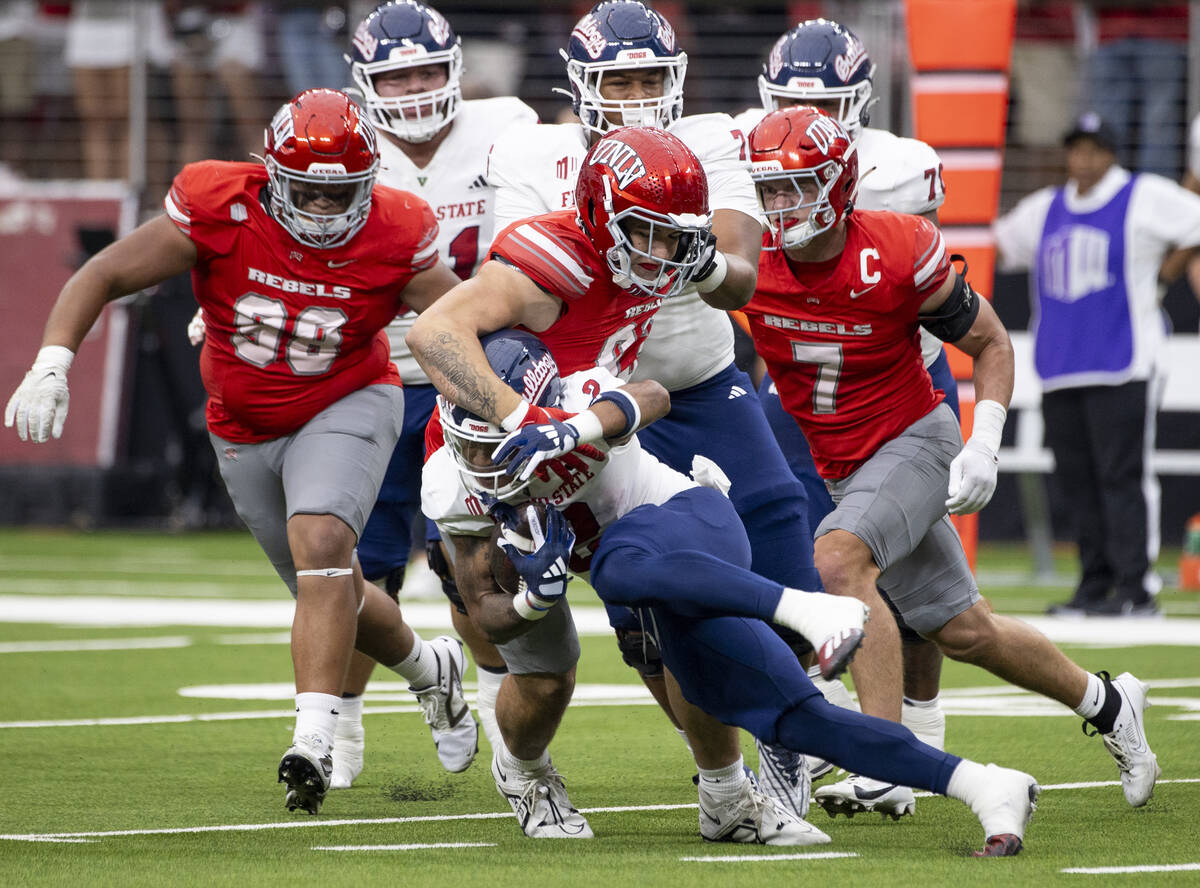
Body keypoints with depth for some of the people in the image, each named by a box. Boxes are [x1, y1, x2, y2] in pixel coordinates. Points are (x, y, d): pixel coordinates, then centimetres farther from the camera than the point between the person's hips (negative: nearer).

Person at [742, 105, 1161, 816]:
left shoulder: (900, 254, -19)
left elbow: (991, 343, -5)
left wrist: (984, 446, -14)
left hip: (914, 442, -5)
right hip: (838, 464, 5)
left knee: (838, 559, -32)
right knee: (964, 633, 11)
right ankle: (1104, 702, 34)